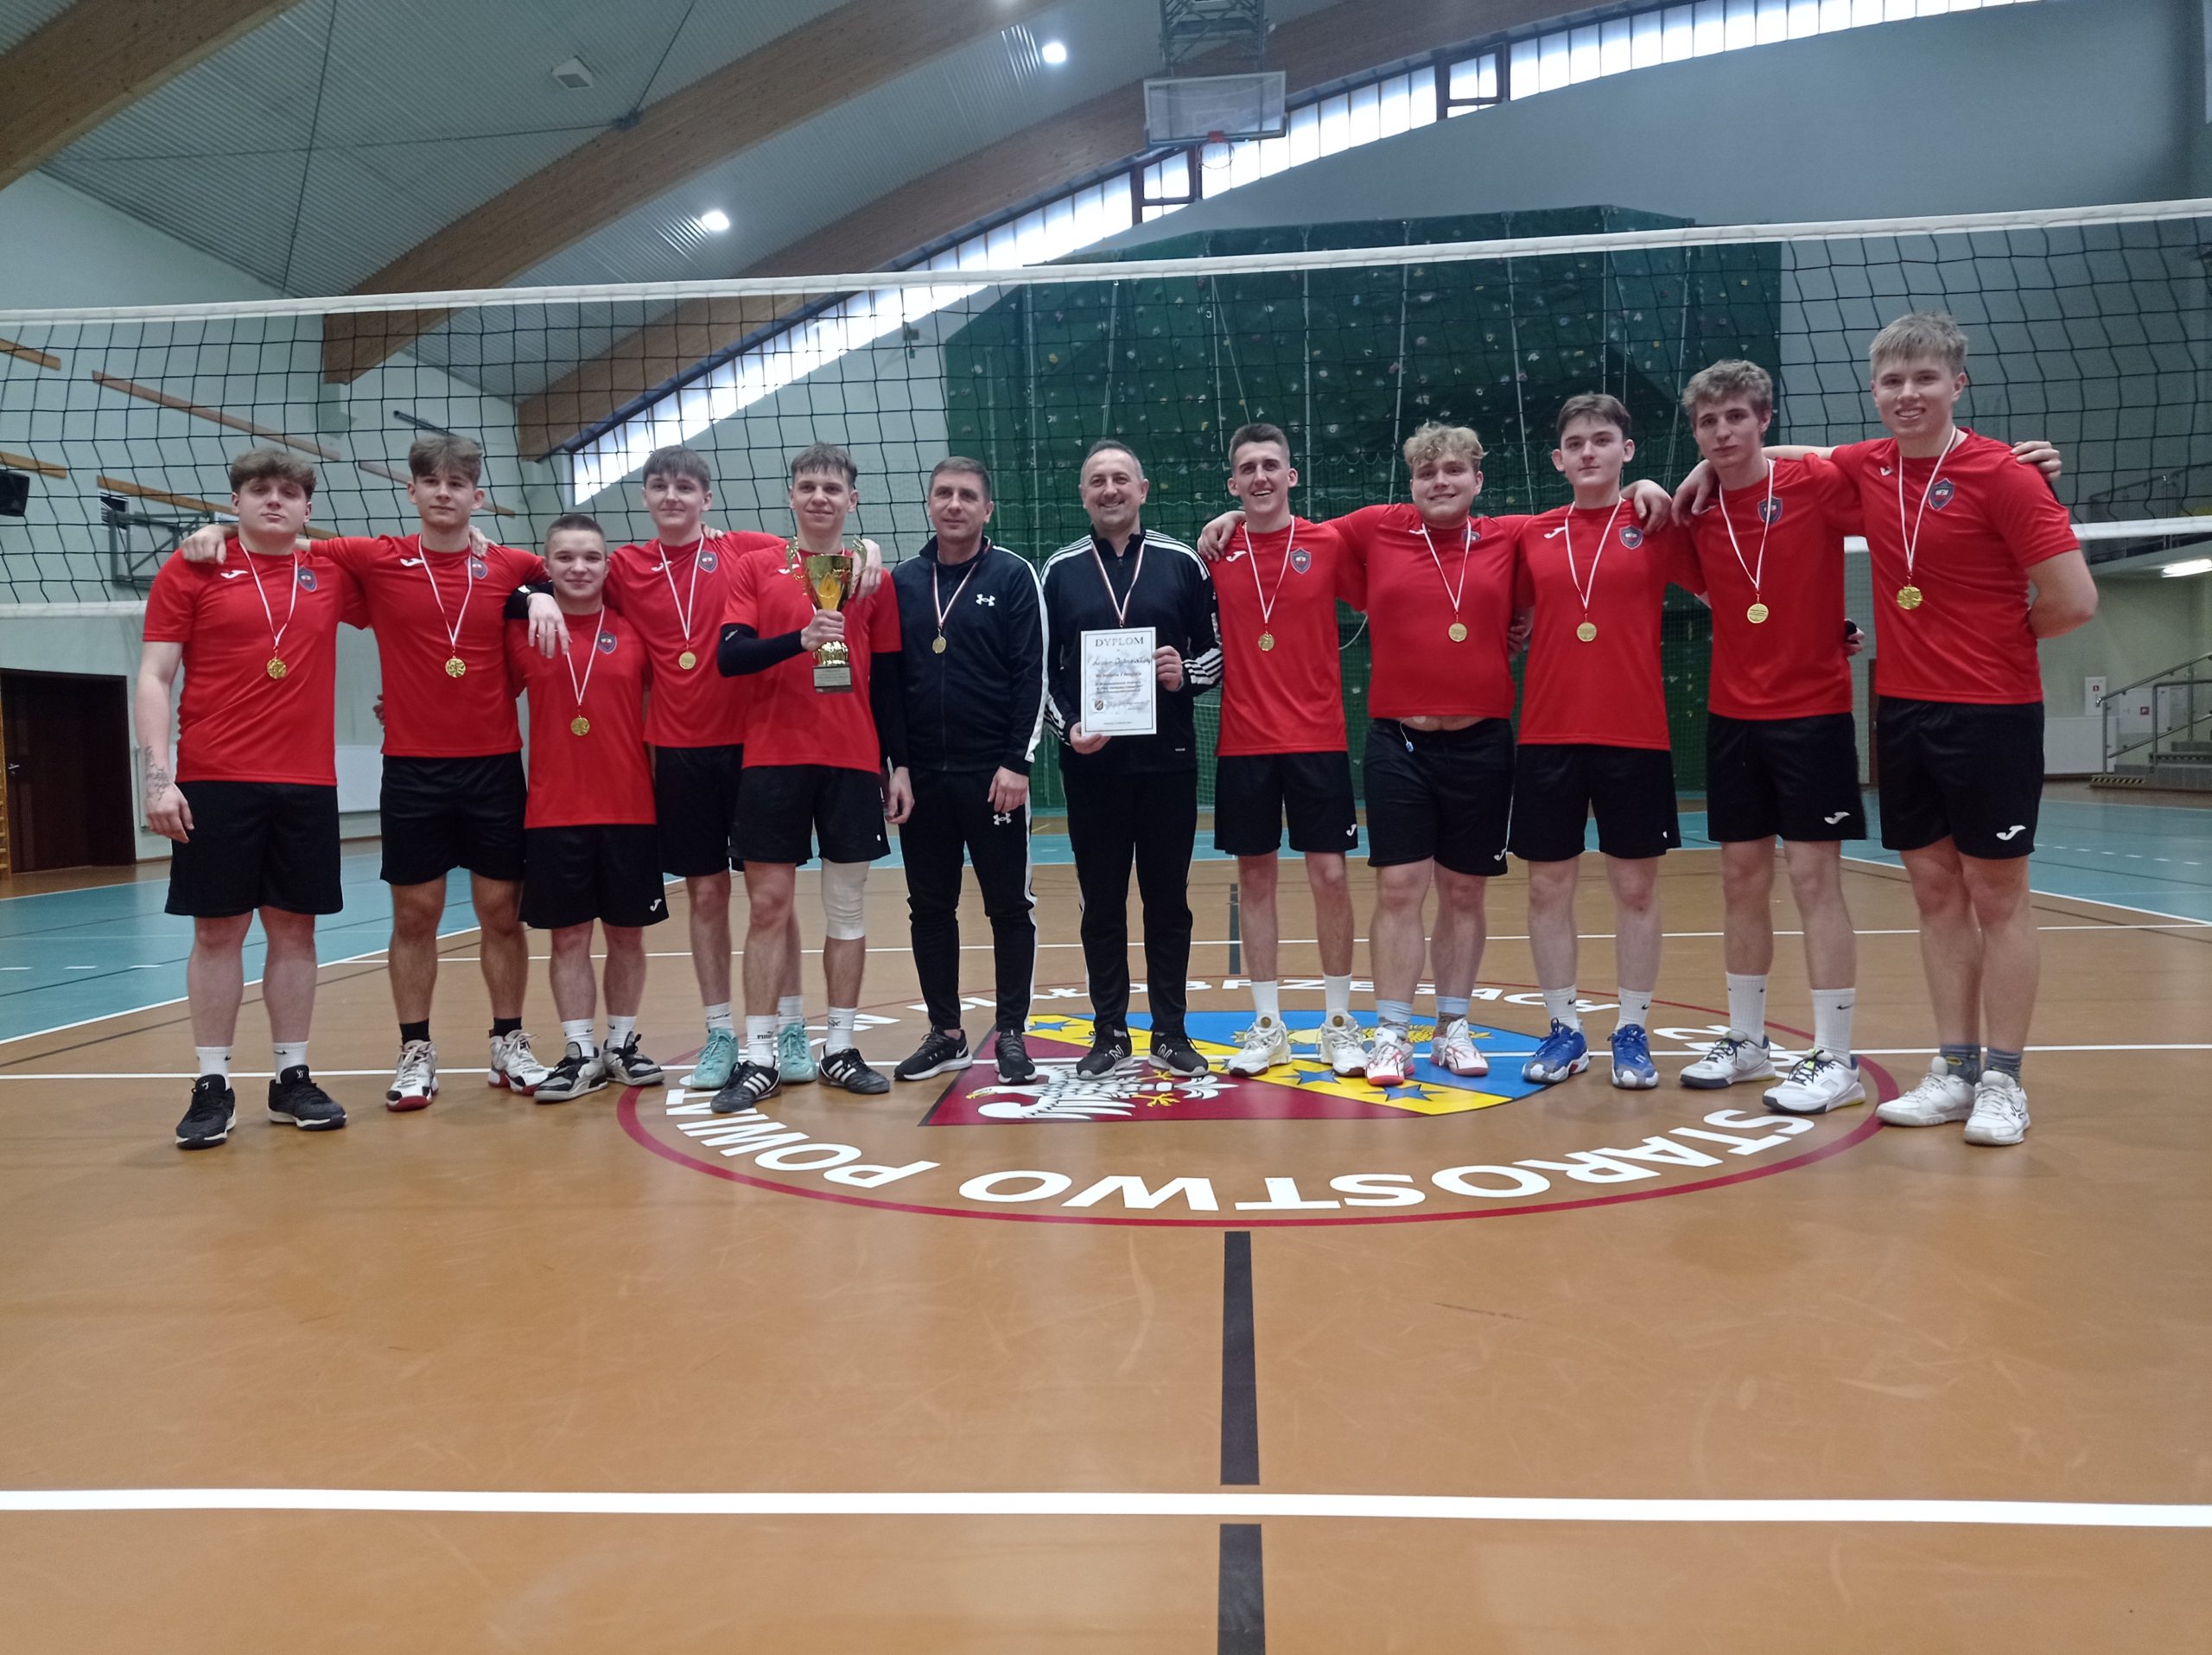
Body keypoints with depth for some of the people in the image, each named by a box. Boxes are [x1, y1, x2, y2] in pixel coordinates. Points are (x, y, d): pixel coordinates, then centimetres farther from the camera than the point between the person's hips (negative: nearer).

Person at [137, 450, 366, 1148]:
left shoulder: (333, 574, 9)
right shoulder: (191, 570, 2)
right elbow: (153, 678, 0)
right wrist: (159, 774, -10)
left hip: (308, 783, 2)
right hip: (214, 783, -2)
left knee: (295, 929, 7)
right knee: (217, 931, 2)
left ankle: (292, 1078, 16)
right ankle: (212, 1086, 10)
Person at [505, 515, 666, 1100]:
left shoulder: (634, 631, 2)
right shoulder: (521, 634, 2)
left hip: (631, 809, 1)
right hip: (552, 811, 0)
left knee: (627, 933, 9)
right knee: (568, 935, 4)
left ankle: (623, 1045, 22)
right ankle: (581, 1053, 13)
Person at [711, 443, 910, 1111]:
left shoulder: (872, 578, 8)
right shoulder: (756, 569, 5)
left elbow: (888, 680, 9)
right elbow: (730, 655, -6)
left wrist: (900, 765, 5)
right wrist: (799, 638, -22)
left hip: (854, 761, 1)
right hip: (772, 757, -1)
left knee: (847, 906, 6)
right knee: (768, 905, 0)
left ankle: (840, 1049, 15)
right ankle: (759, 1058, 6)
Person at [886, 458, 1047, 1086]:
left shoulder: (1013, 576, -1)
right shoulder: (902, 582, 9)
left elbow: (1032, 675, -6)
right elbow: (887, 678, 10)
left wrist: (1017, 762, -12)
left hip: (993, 775, -4)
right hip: (920, 777, 4)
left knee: (1009, 907, 3)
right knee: (929, 909, 9)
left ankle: (1012, 1033, 15)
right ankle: (945, 1033, 21)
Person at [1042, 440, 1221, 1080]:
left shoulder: (1182, 562, 4)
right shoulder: (1059, 570, 5)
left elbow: (1218, 648, 7)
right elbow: (1043, 668, 6)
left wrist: (1186, 675, -13)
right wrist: (1066, 727, -8)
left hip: (1167, 759, 0)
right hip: (1090, 762, 0)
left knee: (1168, 899, 6)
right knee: (1102, 902, 6)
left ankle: (1171, 1032, 17)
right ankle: (1109, 1033, 17)